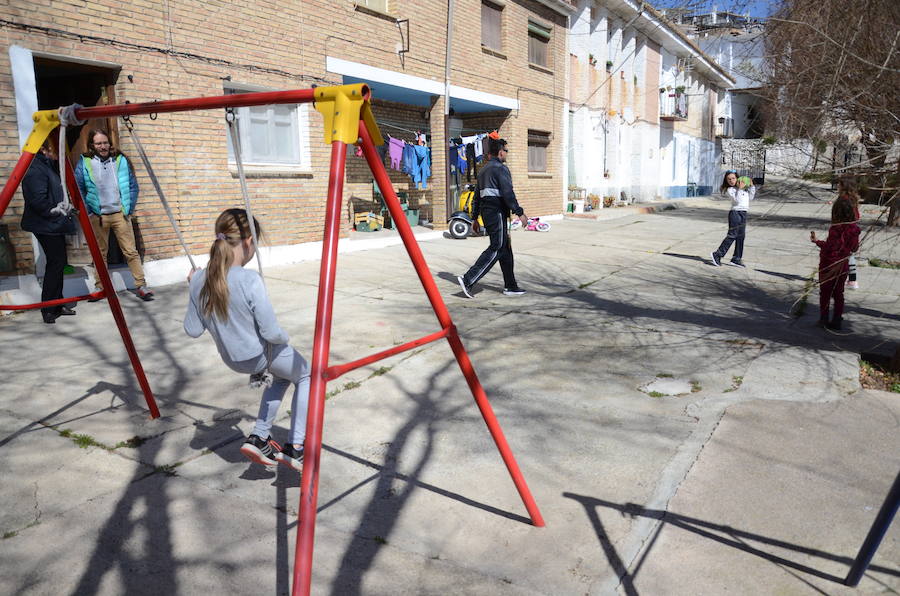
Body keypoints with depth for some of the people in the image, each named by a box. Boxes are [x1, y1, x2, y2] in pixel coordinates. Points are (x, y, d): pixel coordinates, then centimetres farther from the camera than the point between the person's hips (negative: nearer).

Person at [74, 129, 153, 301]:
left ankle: (141, 286, 1)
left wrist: (129, 208, 0)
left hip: (120, 214, 0)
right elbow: (79, 190, 2)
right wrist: (87, 212, -4)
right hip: (97, 216, 0)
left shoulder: (121, 160, 3)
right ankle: (101, 287, 18)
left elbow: (133, 186, 6)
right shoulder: (84, 163, 0)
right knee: (100, 253, 9)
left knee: (131, 251, -2)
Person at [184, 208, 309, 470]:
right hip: (262, 355, -6)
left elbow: (192, 330, 0)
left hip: (232, 359, 7)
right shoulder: (250, 280, -28)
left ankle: (259, 438, 29)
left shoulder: (199, 281, -9)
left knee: (283, 375, 33)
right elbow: (272, 333, -25)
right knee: (305, 376, 23)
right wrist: (285, 338, -2)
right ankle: (296, 448, 16)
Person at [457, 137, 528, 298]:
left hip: (486, 211, 10)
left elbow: (477, 195, 20)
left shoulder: (483, 169, 19)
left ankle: (510, 286, 16)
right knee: (496, 248, -10)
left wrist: (475, 218, 24)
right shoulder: (501, 168, -9)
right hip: (497, 212, -10)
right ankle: (468, 280, -17)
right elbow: (507, 192, -19)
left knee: (505, 248, 13)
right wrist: (519, 213, -18)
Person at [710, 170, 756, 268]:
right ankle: (718, 254, -5)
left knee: (740, 237, 8)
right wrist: (740, 189, -19)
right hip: (735, 213, -7)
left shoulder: (743, 187, 14)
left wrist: (751, 187, 12)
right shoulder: (730, 190, -8)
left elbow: (750, 198, 19)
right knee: (732, 235, -10)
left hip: (743, 214, 7)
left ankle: (736, 259, 13)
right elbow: (737, 200, -21)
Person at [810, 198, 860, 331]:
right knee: (838, 293, 16)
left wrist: (816, 241, -10)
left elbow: (829, 247, -24)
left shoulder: (836, 229, -23)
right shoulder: (854, 228, -3)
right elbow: (854, 247, 4)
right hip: (842, 266, 6)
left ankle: (824, 319, 17)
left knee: (825, 293, 10)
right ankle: (837, 320, 21)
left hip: (829, 266, -6)